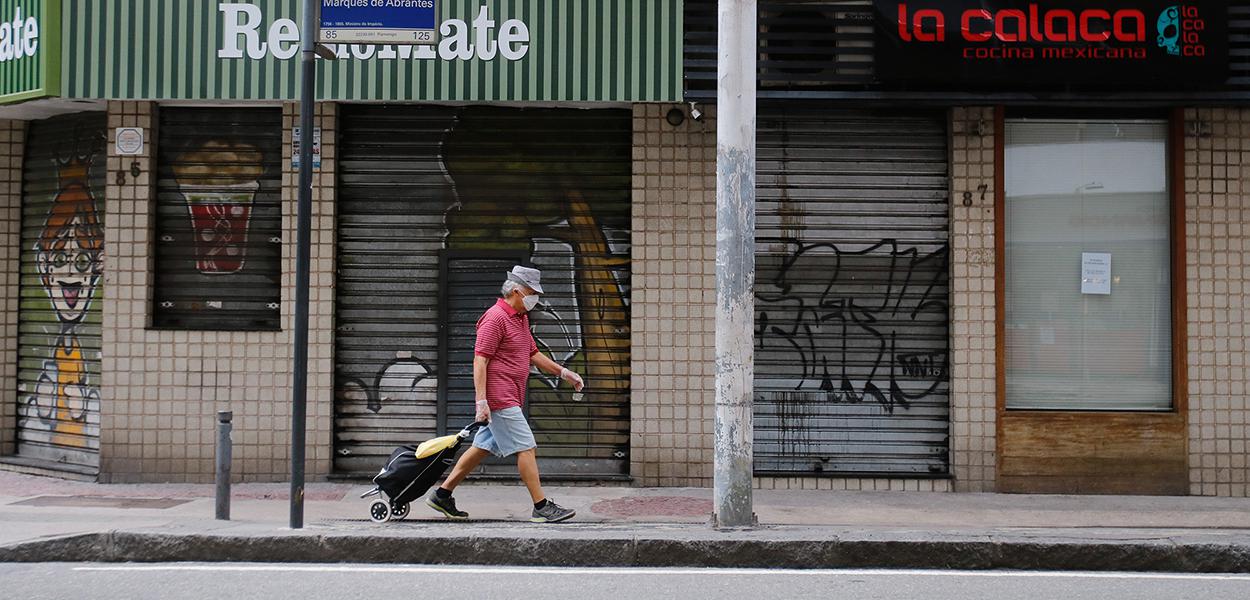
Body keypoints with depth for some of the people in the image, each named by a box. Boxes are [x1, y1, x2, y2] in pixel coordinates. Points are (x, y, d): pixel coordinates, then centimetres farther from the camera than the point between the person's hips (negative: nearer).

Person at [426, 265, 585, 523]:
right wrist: (481, 401, -23)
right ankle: (542, 507, -4)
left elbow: (533, 354, 29)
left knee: (483, 447, 13)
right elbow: (479, 361, -18)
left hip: (509, 399, 10)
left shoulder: (521, 318, 18)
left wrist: (563, 372, 24)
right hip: (500, 399, -10)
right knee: (525, 447, -8)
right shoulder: (495, 318, -14)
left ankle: (442, 495, 19)